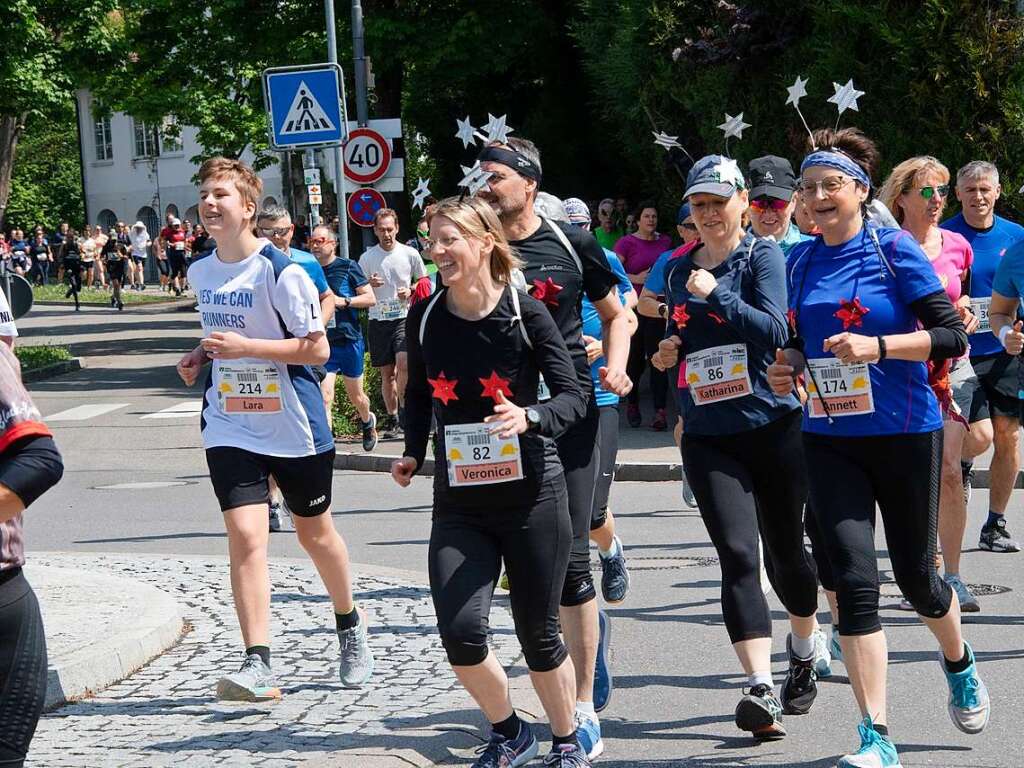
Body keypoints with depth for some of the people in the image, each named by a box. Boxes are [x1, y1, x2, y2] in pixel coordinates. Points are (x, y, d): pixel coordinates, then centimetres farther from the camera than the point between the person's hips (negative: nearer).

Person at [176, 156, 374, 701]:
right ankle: (257, 665, -17)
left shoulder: (280, 271, -15)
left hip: (294, 426, -4)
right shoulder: (200, 272, 6)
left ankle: (349, 623, 41)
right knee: (245, 535, -13)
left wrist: (245, 345, -24)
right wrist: (202, 356, 4)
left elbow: (317, 349, -16)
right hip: (230, 427, 4)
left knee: (314, 533, 15)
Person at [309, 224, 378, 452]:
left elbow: (370, 298, -3)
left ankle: (367, 421, 47)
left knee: (355, 396, 14)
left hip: (349, 340, -1)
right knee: (324, 396, -14)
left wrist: (344, 301, -16)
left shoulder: (348, 267, -3)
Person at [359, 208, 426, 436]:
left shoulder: (410, 254, 2)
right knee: (387, 372, 7)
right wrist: (369, 285, -12)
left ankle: (402, 406, -3)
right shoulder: (366, 258, 4)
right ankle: (392, 415, 17)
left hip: (404, 317, -2)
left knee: (403, 363, -20)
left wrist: (410, 291, -6)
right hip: (378, 320, 2)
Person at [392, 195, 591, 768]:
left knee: (538, 634, 6)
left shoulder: (525, 312, -10)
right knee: (460, 631, -12)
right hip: (458, 503, 3)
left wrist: (529, 417, -28)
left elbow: (574, 396, -9)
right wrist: (413, 452, 3)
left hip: (531, 496, -2)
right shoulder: (425, 318, 0)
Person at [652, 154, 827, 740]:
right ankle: (763, 691, -17)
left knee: (785, 552, 10)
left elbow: (773, 329, -17)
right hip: (708, 436, 3)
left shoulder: (762, 255, -3)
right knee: (738, 555, -12)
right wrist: (667, 353, 6)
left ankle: (806, 644, 41)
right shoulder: (680, 270, 13)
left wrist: (716, 291, -19)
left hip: (772, 425, -3)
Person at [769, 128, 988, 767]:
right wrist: (789, 366, 0)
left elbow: (951, 335, -12)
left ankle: (960, 666, 42)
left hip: (904, 433, -3)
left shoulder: (894, 249, -8)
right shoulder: (801, 261, 7)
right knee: (854, 579, -9)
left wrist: (877, 346, -24)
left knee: (915, 574, 9)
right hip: (830, 439, 3)